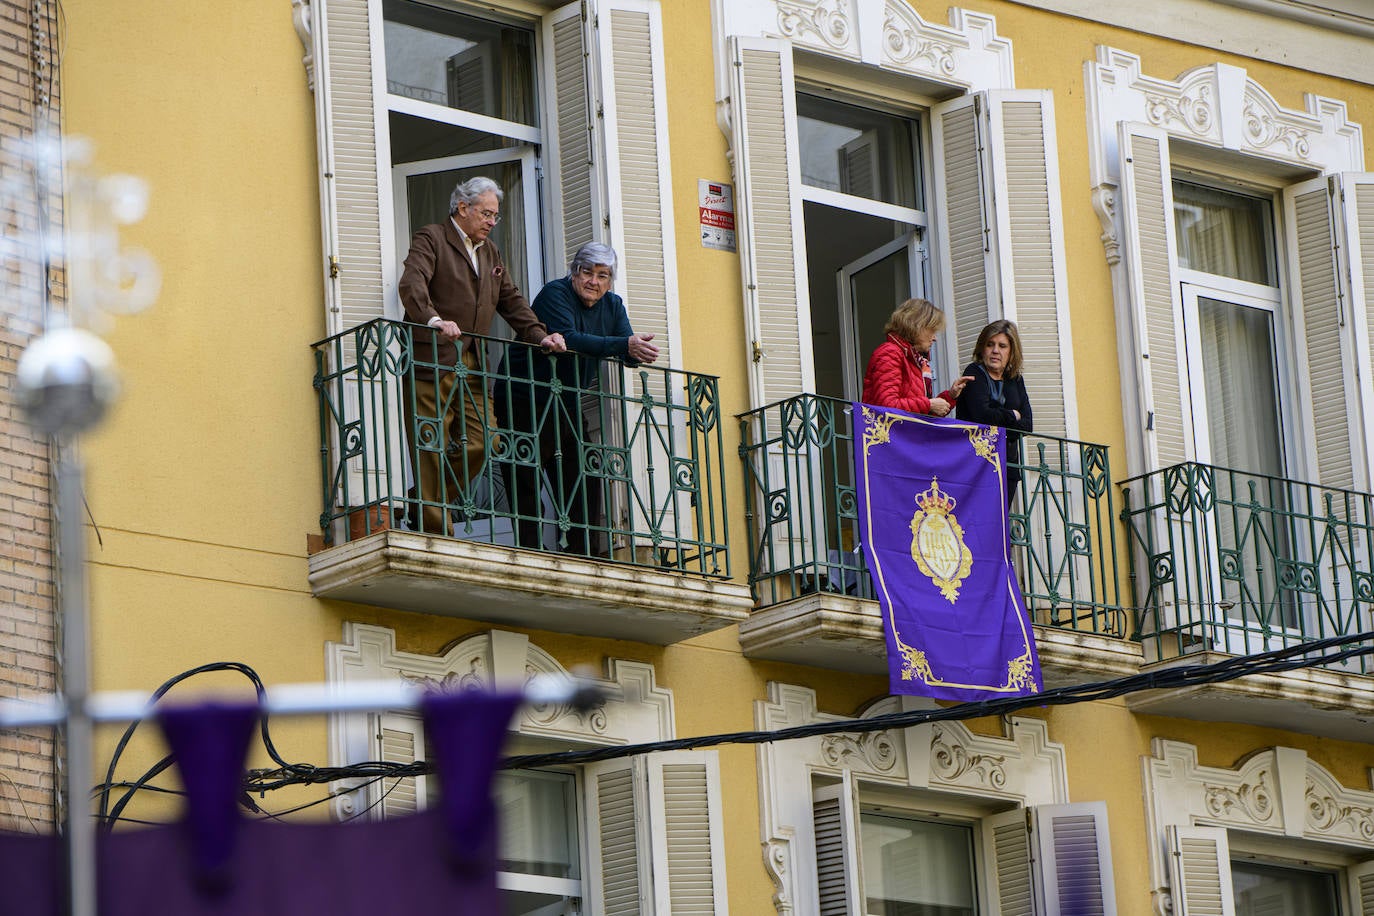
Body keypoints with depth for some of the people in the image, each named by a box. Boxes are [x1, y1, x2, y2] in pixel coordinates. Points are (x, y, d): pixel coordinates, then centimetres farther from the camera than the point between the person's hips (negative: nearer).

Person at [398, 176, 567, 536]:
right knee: (432, 448, -8)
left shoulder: (489, 252, 24)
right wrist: (433, 320, -37)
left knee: (482, 442, -1)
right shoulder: (431, 239, -1)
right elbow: (412, 283, -19)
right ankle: (434, 527, -6)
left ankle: (429, 504, 13)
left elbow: (511, 300, 25)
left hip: (471, 366, 8)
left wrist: (539, 335, 8)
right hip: (433, 361, -8)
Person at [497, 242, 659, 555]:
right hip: (525, 404, -7)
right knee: (526, 493, -7)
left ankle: (585, 558, 5)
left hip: (569, 408, 7)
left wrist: (639, 352, -29)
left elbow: (627, 352, -3)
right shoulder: (555, 294, -13)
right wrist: (624, 345, -36)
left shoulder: (612, 305, 8)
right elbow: (568, 339, -30)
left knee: (585, 488, 2)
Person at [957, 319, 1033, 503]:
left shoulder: (1015, 380, 16)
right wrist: (1012, 416, 2)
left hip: (1008, 465, 5)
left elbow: (1026, 425, 7)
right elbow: (981, 415, -15)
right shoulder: (975, 374, -1)